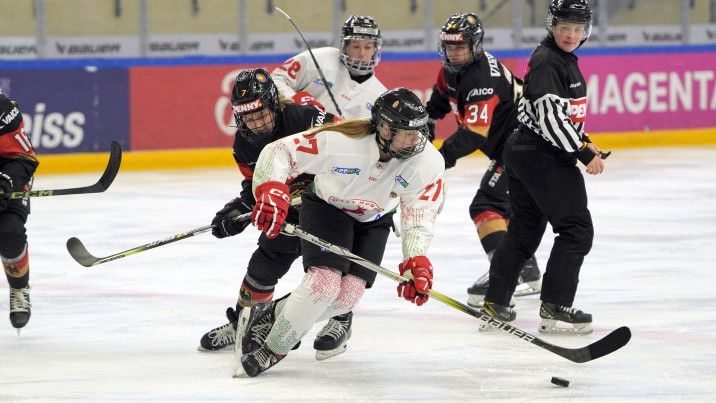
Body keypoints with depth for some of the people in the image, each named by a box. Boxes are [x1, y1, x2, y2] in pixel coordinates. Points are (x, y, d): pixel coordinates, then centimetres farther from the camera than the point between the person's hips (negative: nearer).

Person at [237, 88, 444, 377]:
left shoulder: (428, 162, -27)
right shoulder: (340, 141, -35)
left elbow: (419, 214, -21)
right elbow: (279, 152, -28)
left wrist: (416, 261, -36)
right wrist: (270, 190, -45)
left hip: (373, 220, 4)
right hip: (326, 207, -4)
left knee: (348, 295, -9)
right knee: (325, 280, -24)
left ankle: (271, 316, 14)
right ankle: (272, 346, -4)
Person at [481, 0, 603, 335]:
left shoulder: (565, 60, 14)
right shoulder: (546, 61, -18)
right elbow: (550, 118, -24)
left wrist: (584, 142, 20)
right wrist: (583, 154, -21)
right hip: (543, 158, -10)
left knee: (524, 229, 17)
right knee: (577, 230, -8)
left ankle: (494, 302, 22)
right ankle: (554, 308, -7)